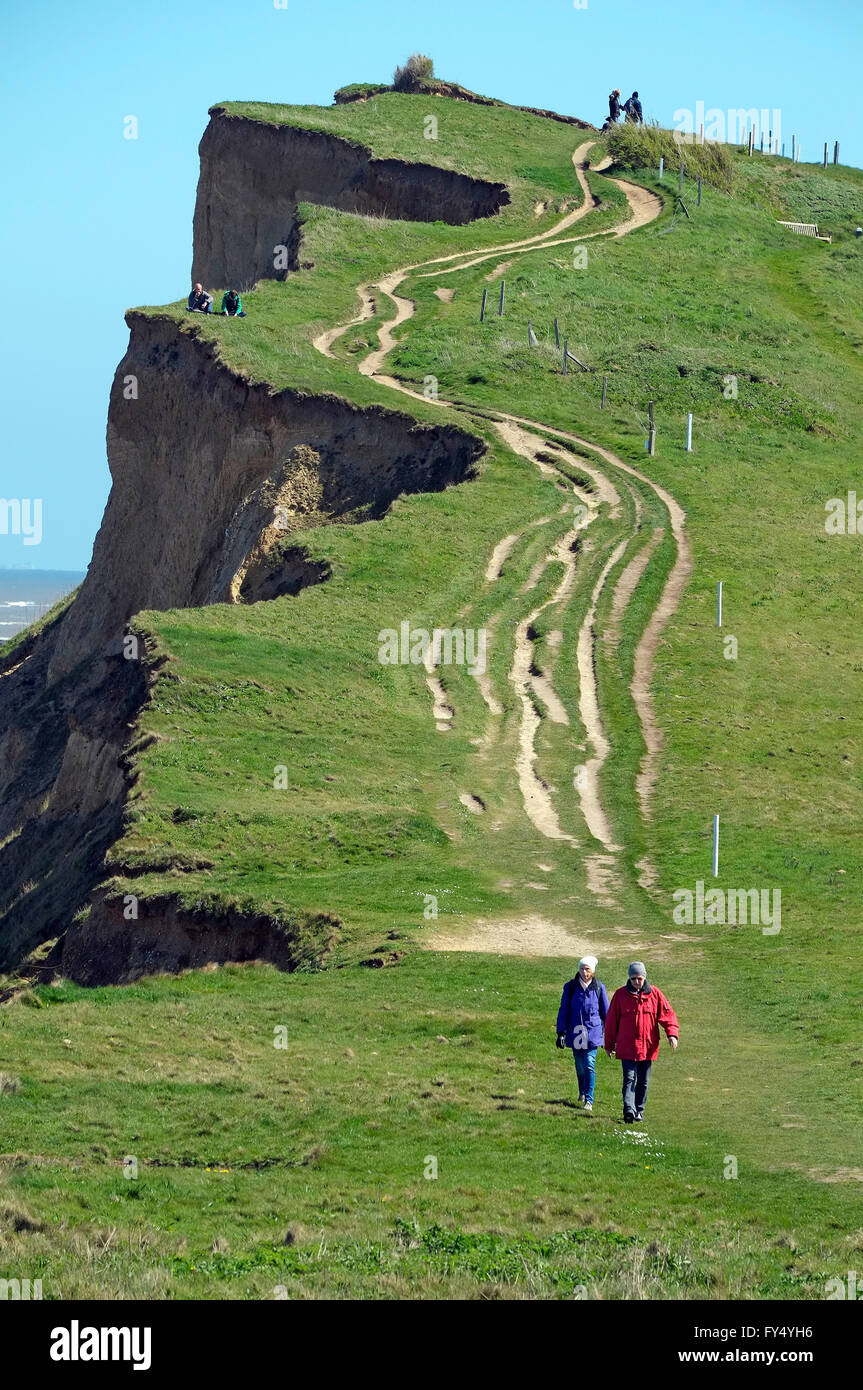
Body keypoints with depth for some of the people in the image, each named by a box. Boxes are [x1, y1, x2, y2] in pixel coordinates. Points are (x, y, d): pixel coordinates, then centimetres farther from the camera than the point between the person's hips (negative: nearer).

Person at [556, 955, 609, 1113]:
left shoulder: (599, 988, 0)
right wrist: (561, 1032, -2)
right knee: (580, 1064, 12)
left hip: (593, 1031, -2)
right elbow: (563, 1010, 4)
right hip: (575, 1032, 2)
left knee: (589, 1064, -12)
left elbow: (605, 1011, 7)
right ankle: (582, 1092, 37)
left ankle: (589, 1100, -12)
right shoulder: (570, 987, 1)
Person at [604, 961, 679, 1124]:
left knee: (643, 1081, 9)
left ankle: (639, 1110, 20)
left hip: (648, 1047, 2)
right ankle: (629, 1110, -25)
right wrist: (609, 1045, 9)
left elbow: (667, 1014, 1)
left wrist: (672, 1033, -16)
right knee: (629, 1078, -13)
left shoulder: (654, 994, 2)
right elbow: (611, 1020, 7)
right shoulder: (620, 994, 0)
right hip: (626, 1047, -2)